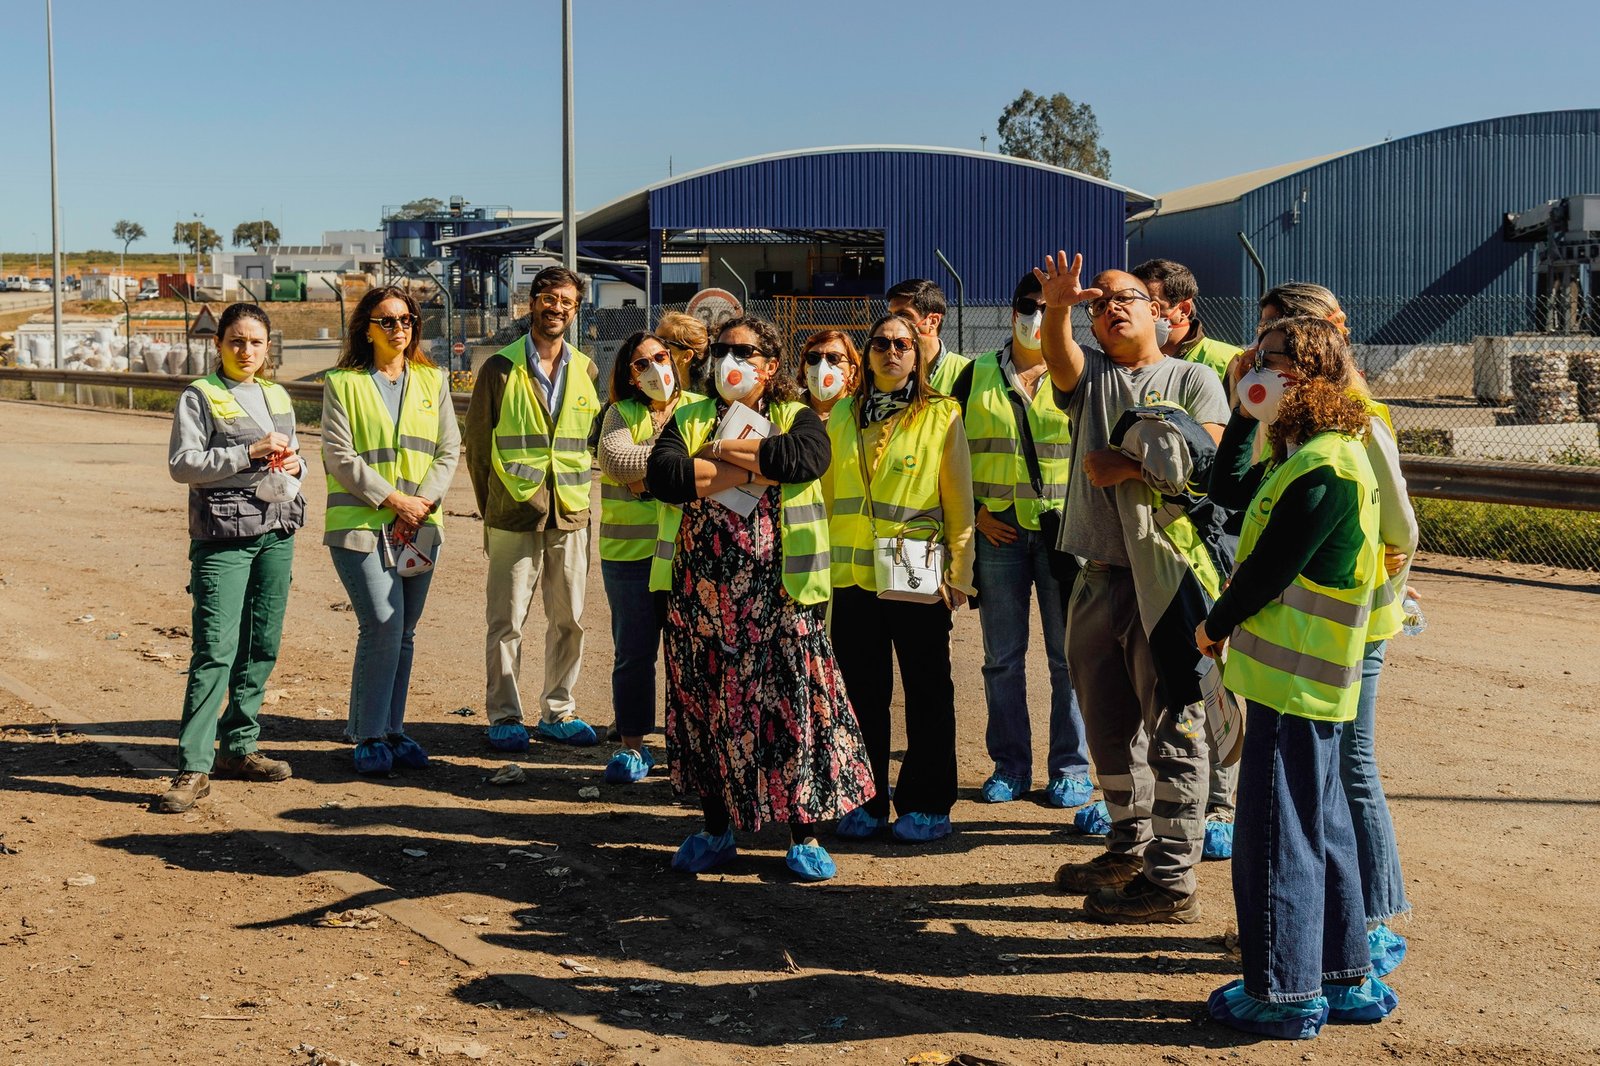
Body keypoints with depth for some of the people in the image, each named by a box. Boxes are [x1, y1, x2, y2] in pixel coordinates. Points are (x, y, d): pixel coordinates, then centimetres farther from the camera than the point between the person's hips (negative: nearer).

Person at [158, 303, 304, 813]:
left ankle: (238, 748, 20)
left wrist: (294, 463, 4)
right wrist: (250, 453, -16)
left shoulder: (278, 397, 17)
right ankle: (193, 768, -11)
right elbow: (182, 464, -10)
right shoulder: (200, 397, -1)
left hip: (277, 532, 6)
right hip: (223, 535, -6)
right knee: (215, 650, -12)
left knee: (262, 645, 9)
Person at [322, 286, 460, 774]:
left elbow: (448, 450, 8)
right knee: (382, 625, -13)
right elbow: (340, 458, -7)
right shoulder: (342, 384, 0)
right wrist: (393, 499, -13)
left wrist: (423, 502, -7)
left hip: (419, 528, 5)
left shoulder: (432, 381, 12)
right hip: (361, 525, -4)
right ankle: (368, 736, -3)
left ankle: (391, 730, 19)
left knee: (403, 633, 9)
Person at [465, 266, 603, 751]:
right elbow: (477, 443, 4)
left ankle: (558, 712, 19)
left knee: (569, 621, 8)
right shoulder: (500, 369, -1)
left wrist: (574, 497, 10)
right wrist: (489, 509, 5)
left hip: (571, 515, 3)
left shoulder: (586, 371, 9)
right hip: (513, 515, -3)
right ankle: (504, 717, 10)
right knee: (507, 622, 1)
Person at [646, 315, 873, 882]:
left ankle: (804, 834, 8)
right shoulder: (689, 420, 11)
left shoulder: (795, 417, 6)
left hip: (778, 592, -2)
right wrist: (754, 472, -13)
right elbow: (663, 475, -10)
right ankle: (716, 828, 22)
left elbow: (804, 457, -20)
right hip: (701, 592, 2)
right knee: (705, 704, 8)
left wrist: (724, 449, -11)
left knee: (793, 704, -2)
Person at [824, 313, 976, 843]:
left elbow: (959, 502, -1)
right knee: (862, 693, 8)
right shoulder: (842, 418, 10)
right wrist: (823, 561, 7)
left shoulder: (941, 417, 0)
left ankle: (926, 805, 13)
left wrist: (959, 574, -5)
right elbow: (825, 496, 13)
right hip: (853, 577, 3)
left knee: (927, 694, 5)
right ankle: (865, 801, 17)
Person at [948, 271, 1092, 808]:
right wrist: (974, 513, 1)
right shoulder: (977, 376, 8)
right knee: (1002, 657, 7)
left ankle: (1071, 769, 10)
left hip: (1063, 532, -2)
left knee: (1069, 657, 1)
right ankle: (1009, 766, 17)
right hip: (998, 533, 2)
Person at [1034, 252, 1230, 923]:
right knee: (1108, 722, 15)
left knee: (1171, 725, -5)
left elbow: (1205, 458, -10)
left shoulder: (1193, 379, 5)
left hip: (1168, 566, -5)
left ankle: (1172, 880, -2)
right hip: (1101, 569, 5)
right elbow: (1057, 356, -10)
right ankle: (1129, 849, 30)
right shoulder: (1089, 375, 14)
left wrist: (1122, 466, -9)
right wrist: (1056, 308, -30)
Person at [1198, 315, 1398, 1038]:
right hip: (1300, 678, 10)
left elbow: (1268, 570, -18)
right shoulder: (1306, 457, 12)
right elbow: (1228, 488, 26)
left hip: (1292, 679, -10)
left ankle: (1283, 992, 8)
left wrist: (1214, 626, -2)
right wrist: (1245, 413, 18)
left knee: (1275, 834, -1)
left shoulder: (1324, 469, -19)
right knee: (1321, 829, 16)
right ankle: (1345, 979, 26)